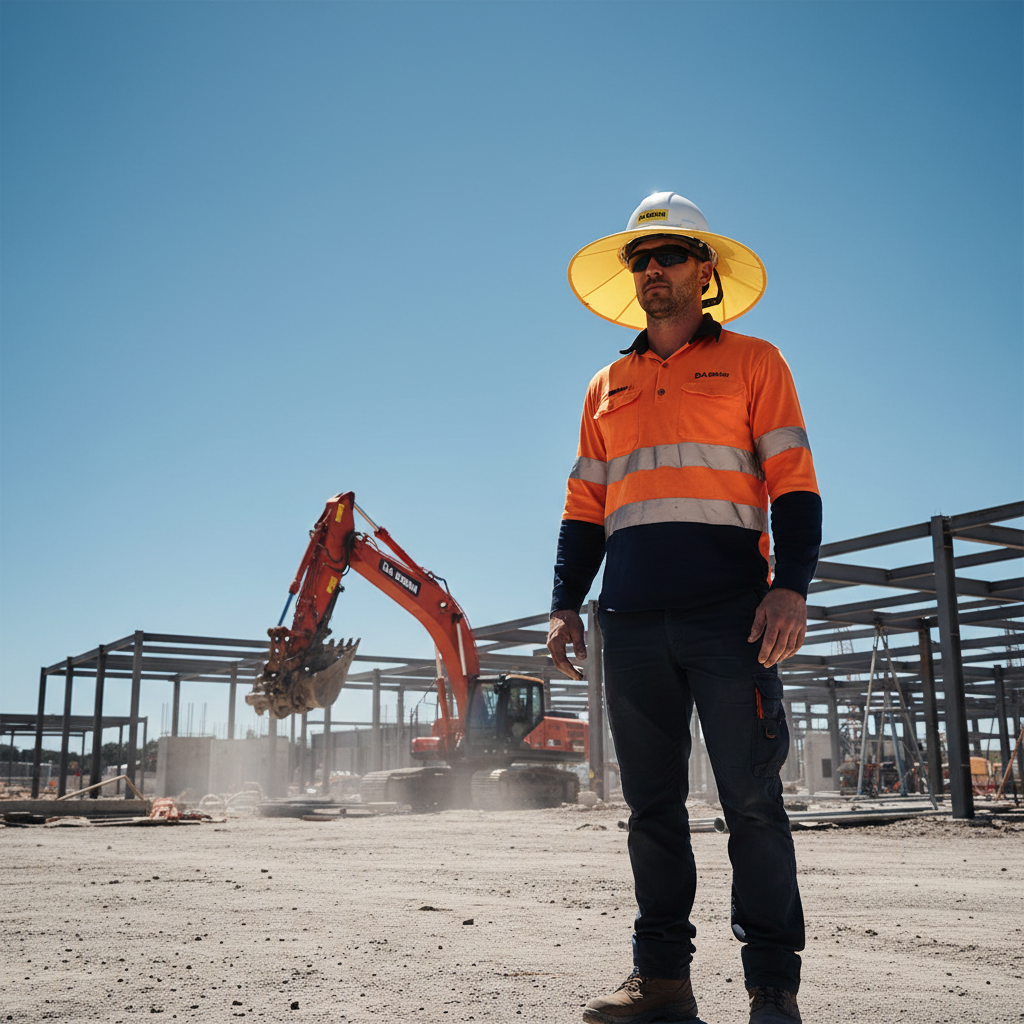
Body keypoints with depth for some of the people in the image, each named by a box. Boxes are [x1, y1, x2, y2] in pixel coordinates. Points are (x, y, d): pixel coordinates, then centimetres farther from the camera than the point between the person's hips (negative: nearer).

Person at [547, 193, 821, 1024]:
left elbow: (793, 484, 1)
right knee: (651, 802, 7)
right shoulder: (608, 386, 20)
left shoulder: (752, 362, 9)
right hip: (633, 619, 4)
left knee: (751, 799, -3)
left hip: (728, 610, -4)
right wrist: (566, 604, 9)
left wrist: (791, 585, -13)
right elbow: (584, 506, 19)